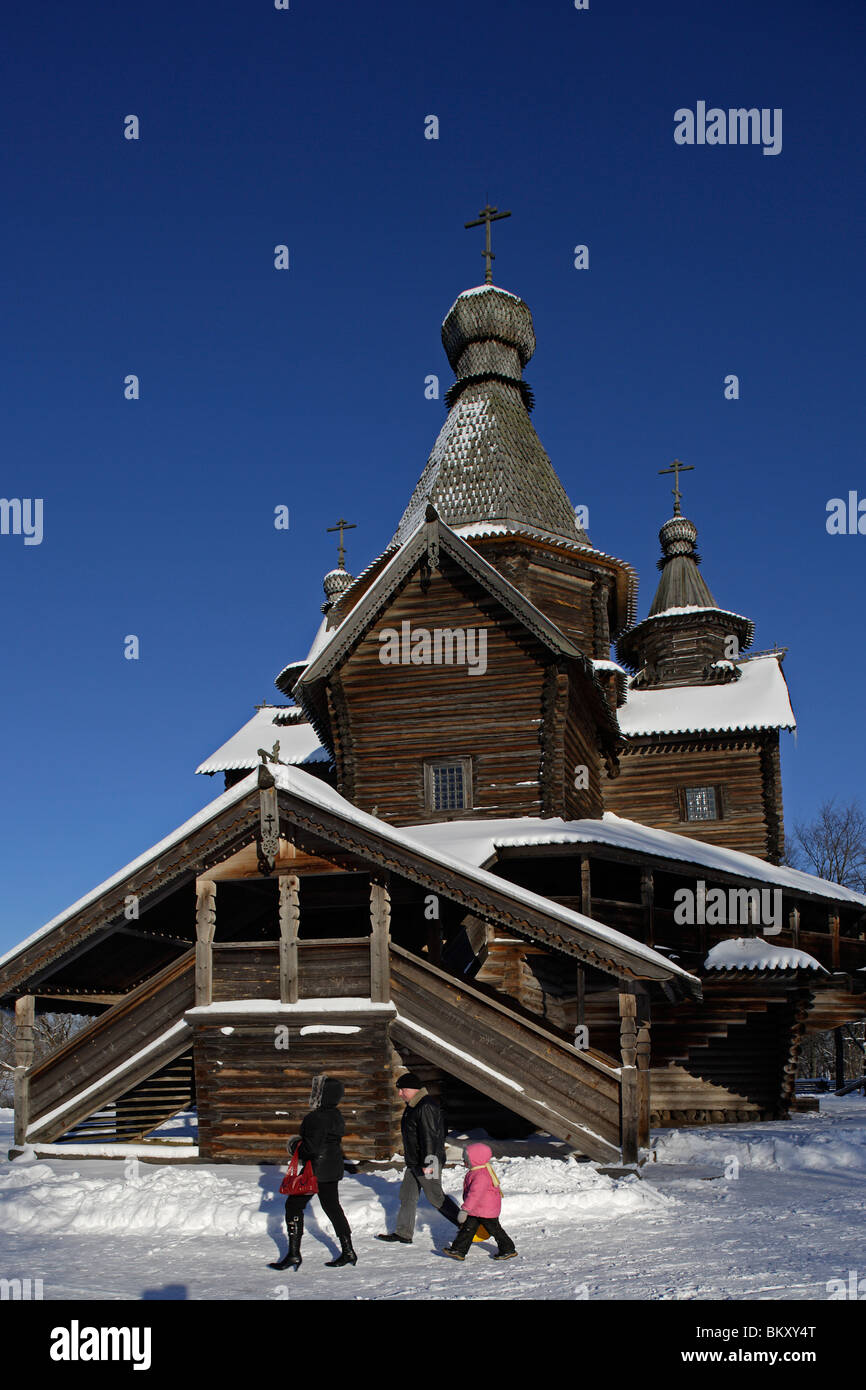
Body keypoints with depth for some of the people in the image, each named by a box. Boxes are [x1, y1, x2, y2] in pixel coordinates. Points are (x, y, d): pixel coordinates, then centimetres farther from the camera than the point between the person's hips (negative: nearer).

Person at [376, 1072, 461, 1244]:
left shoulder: (426, 1107, -22)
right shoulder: (412, 1106, 11)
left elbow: (430, 1137, -26)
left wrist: (428, 1163, -26)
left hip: (428, 1162, -10)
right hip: (413, 1162, 10)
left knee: (436, 1198, -1)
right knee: (407, 1196, 12)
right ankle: (403, 1234, 20)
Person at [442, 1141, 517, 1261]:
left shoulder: (481, 1176, -29)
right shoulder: (476, 1171, 7)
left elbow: (474, 1194, -34)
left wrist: (464, 1210, -35)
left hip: (487, 1211, -10)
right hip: (476, 1210, 10)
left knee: (494, 1229, 4)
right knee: (467, 1228, 9)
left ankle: (508, 1250, 19)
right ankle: (459, 1250, 15)